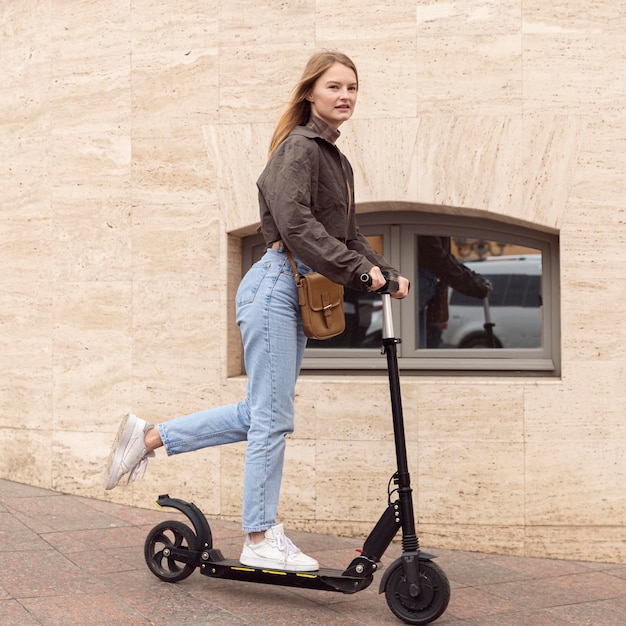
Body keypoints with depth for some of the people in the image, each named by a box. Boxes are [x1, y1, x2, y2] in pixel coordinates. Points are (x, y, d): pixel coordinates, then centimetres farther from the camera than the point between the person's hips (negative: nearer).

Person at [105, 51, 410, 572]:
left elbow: (348, 234, 21)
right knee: (273, 417, -4)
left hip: (298, 294, 10)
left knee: (262, 414, 12)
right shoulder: (299, 147, -9)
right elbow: (295, 222, -22)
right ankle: (260, 540, 6)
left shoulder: (336, 160, 21)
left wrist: (389, 275, 8)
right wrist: (358, 268, -25)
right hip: (276, 284, -10)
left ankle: (150, 437, 21)